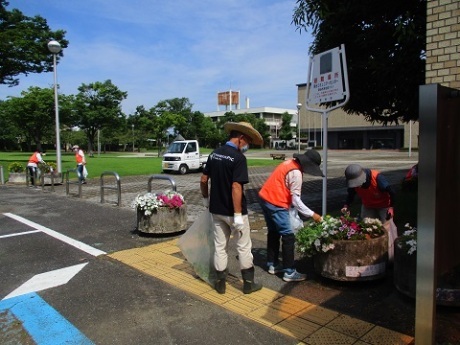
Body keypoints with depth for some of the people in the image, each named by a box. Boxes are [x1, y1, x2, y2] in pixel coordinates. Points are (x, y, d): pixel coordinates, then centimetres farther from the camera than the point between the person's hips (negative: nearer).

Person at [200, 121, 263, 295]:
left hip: (216, 210, 6)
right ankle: (248, 283, 21)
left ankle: (220, 283, 24)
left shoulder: (214, 154, 3)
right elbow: (236, 187, -24)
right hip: (233, 211, -6)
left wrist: (206, 198, 22)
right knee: (244, 247, 10)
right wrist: (238, 214, -21)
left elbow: (203, 180, 7)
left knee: (220, 246, 15)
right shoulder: (238, 158, -18)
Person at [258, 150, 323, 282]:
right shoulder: (296, 173, -18)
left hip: (265, 198, 10)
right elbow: (296, 200, -17)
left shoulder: (290, 163, 10)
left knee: (273, 232, 20)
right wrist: (312, 214, -11)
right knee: (288, 237, -2)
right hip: (275, 204, -10)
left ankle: (272, 265, 30)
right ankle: (289, 272, 4)